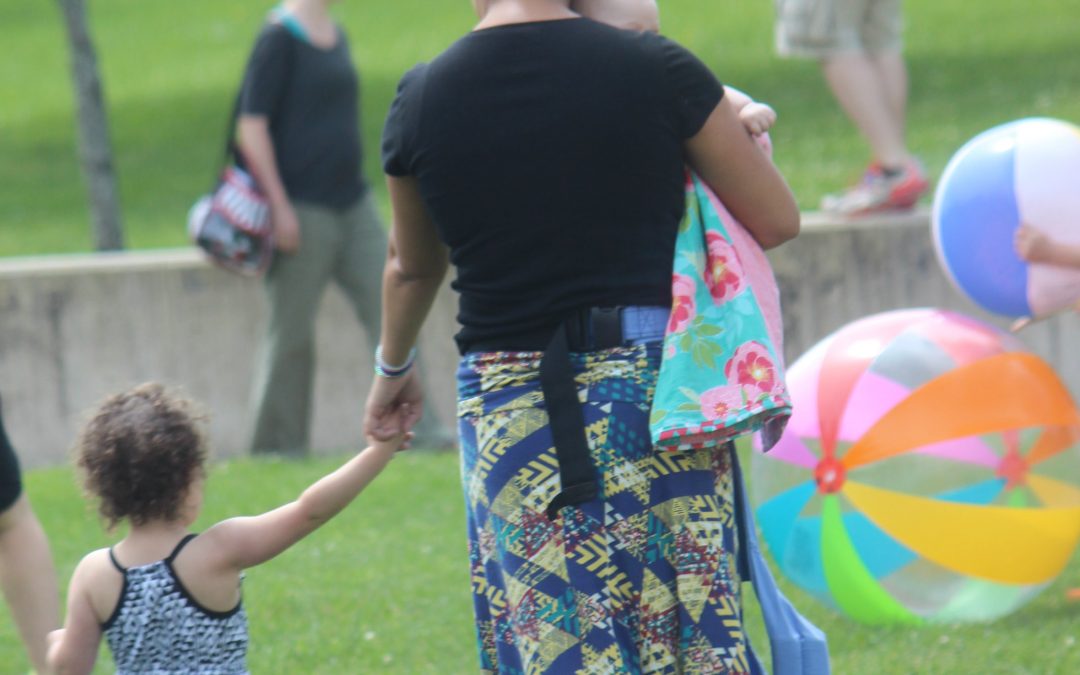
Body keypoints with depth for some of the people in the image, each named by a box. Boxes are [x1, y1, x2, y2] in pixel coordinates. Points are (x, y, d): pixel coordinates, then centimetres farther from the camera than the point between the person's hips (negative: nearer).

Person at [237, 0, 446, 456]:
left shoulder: (335, 37, 13)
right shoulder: (280, 38, -11)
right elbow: (251, 128, -15)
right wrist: (279, 207, -18)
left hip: (352, 204, 8)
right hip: (302, 209, -8)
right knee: (291, 330, 1)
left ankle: (415, 424, 0)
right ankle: (276, 447, 10)